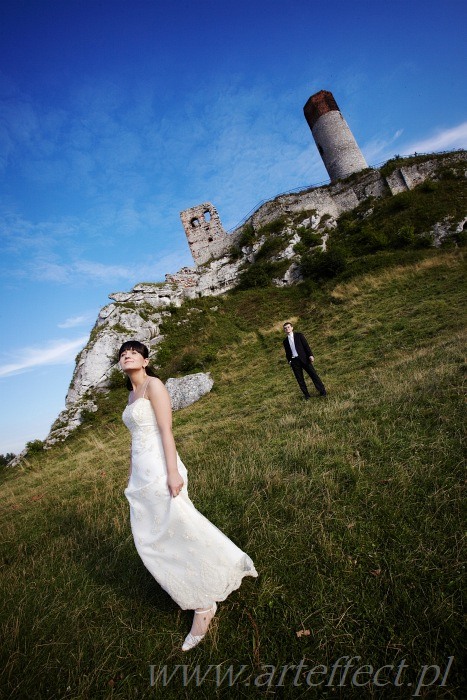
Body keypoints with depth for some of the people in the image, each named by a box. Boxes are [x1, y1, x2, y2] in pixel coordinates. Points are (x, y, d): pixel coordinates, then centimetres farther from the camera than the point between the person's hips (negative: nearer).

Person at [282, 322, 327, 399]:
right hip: (294, 361, 2)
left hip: (304, 358, -2)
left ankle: (322, 391, 5)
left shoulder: (299, 335, 5)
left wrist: (310, 355, -11)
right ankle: (306, 395, 12)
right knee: (300, 379, 3)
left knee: (313, 374, -4)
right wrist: (289, 362, 3)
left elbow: (306, 345, -1)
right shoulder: (285, 341, 13)